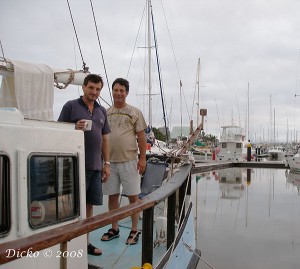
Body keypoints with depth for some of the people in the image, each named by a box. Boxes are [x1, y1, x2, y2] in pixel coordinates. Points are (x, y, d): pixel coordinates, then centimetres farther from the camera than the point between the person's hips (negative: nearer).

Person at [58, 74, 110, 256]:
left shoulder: (102, 111, 15)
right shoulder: (71, 106, -1)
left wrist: (106, 164, 12)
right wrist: (75, 128, -21)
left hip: (96, 166, 5)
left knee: (90, 205, 12)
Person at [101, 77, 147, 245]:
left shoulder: (135, 112, 2)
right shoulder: (106, 113, 10)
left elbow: (141, 137, 0)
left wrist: (142, 159, -7)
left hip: (129, 161, -3)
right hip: (110, 161, 3)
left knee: (133, 196, 1)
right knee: (112, 195, 10)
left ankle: (134, 230, 14)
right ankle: (114, 229, 25)